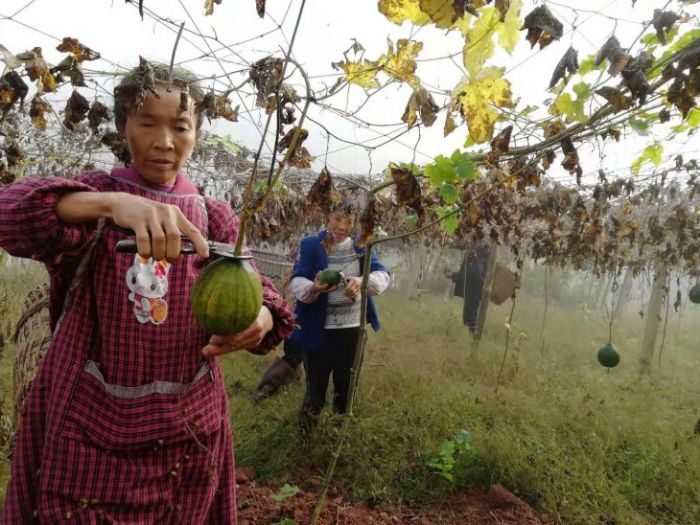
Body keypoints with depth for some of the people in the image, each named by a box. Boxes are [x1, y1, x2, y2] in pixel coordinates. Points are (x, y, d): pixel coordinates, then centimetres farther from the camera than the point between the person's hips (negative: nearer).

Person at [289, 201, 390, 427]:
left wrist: (362, 280, -32)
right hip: (318, 330, -3)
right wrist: (313, 288, -39)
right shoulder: (310, 244, -8)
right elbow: (297, 282, -16)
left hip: (352, 328, 3)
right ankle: (306, 431, 36)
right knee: (316, 385, 10)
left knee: (347, 385, 18)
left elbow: (383, 276, -10)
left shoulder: (361, 246, 1)